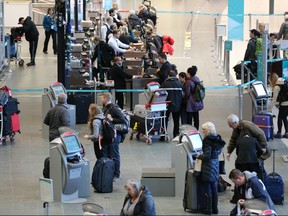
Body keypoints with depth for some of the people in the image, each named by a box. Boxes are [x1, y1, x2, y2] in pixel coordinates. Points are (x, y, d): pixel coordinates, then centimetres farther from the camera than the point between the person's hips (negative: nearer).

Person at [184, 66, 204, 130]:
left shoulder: (188, 82, -20)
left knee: (189, 120, -2)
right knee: (196, 119, 15)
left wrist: (184, 100, -2)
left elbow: (187, 94, -17)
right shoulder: (197, 80, 6)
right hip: (197, 103, 8)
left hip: (190, 104, -8)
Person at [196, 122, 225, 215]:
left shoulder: (207, 141, -19)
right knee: (214, 188, 15)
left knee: (206, 188, 2)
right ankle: (214, 208, 20)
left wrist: (199, 156, -4)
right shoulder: (217, 139, 6)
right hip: (215, 165, 8)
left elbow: (207, 156, -23)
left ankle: (207, 209, 7)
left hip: (208, 167, -8)